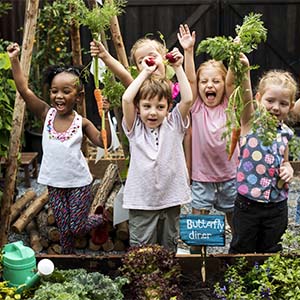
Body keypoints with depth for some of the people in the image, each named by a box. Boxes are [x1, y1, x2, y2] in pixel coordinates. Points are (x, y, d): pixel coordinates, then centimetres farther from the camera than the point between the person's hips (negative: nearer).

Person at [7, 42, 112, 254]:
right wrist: (15, 60, -21)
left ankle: (100, 219, 35)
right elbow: (24, 89, -14)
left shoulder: (81, 122, -8)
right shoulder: (47, 114, -6)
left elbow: (103, 142, -12)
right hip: (55, 183, 2)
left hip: (79, 182, -2)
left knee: (77, 228, 5)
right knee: (64, 229, 10)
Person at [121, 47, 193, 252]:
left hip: (171, 199, 2)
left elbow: (187, 99, -14)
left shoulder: (174, 125, 1)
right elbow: (126, 99, -17)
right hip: (142, 202, -1)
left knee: (169, 252, 16)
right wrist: (145, 72, -8)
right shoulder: (135, 128, -2)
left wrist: (178, 68, -9)